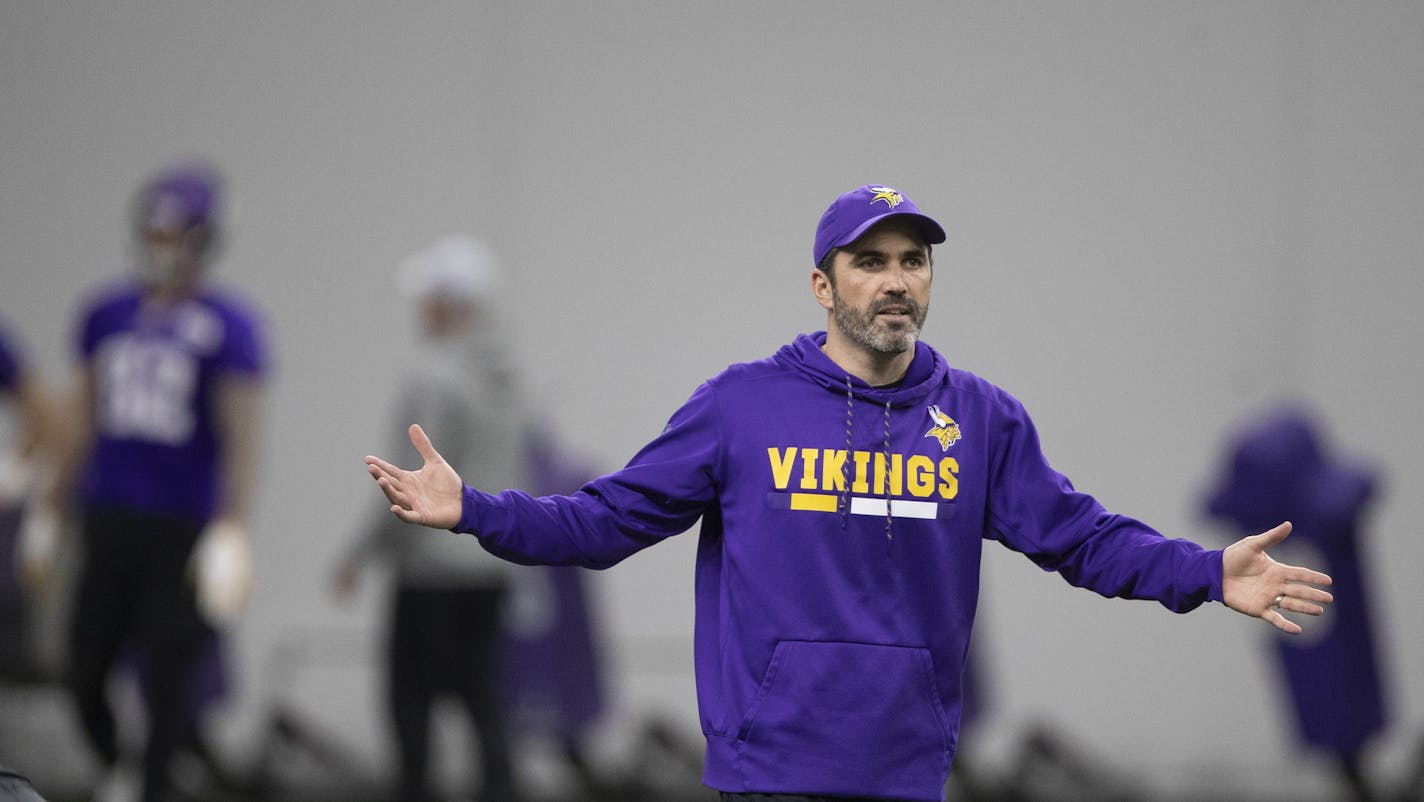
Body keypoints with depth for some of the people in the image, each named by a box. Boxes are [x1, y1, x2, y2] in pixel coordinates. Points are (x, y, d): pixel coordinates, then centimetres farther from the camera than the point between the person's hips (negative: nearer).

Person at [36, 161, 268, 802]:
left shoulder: (227, 326, -6)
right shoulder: (106, 315, 10)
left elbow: (241, 436, -13)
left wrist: (233, 527, -23)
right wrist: (54, 511, 19)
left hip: (184, 530, -4)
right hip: (110, 521, 4)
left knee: (167, 680, -1)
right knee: (84, 674, 5)